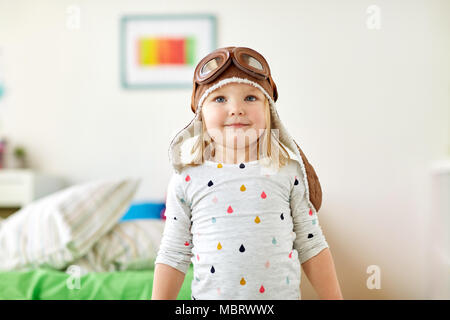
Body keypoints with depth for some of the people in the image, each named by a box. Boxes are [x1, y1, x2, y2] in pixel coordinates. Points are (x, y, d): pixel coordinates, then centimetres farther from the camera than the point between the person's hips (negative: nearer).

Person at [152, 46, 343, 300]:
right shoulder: (187, 180, -6)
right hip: (211, 295, 0)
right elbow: (173, 255, 1)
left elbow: (311, 246, 1)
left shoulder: (287, 172, -5)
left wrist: (334, 297, 1)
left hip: (283, 294, 1)